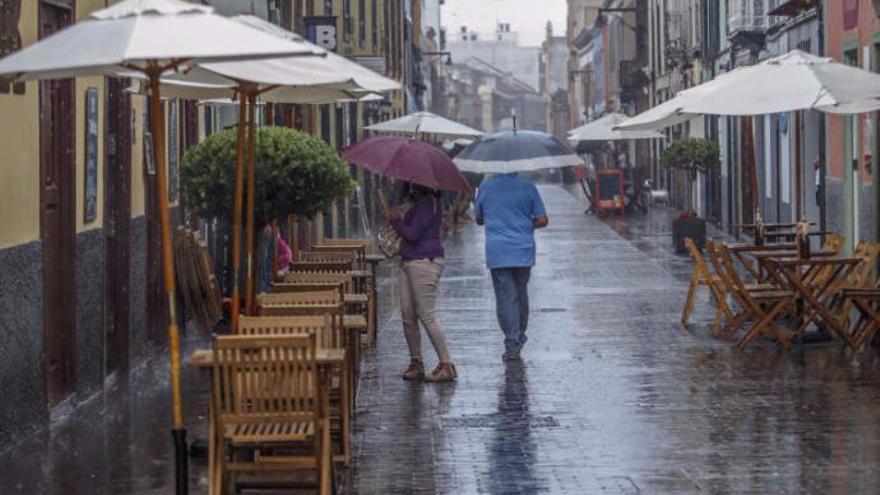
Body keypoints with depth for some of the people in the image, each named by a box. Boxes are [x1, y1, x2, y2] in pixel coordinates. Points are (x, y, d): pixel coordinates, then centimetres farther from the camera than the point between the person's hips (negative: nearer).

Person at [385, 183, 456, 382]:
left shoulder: (428, 203, -15)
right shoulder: (420, 202, 16)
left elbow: (413, 234, -18)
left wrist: (395, 220, -4)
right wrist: (400, 219, 8)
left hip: (424, 261, -10)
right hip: (408, 261, 10)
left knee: (427, 316, -9)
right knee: (408, 315, 9)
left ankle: (446, 365, -5)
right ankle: (416, 363, 15)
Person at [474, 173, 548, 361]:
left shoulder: (485, 188, 1)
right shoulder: (528, 188, -2)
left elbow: (478, 220, 13)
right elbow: (542, 220, -1)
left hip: (497, 252, -1)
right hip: (523, 250, 1)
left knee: (505, 296, -1)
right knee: (521, 293, 17)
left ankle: (512, 344, -8)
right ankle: (520, 337, 28)